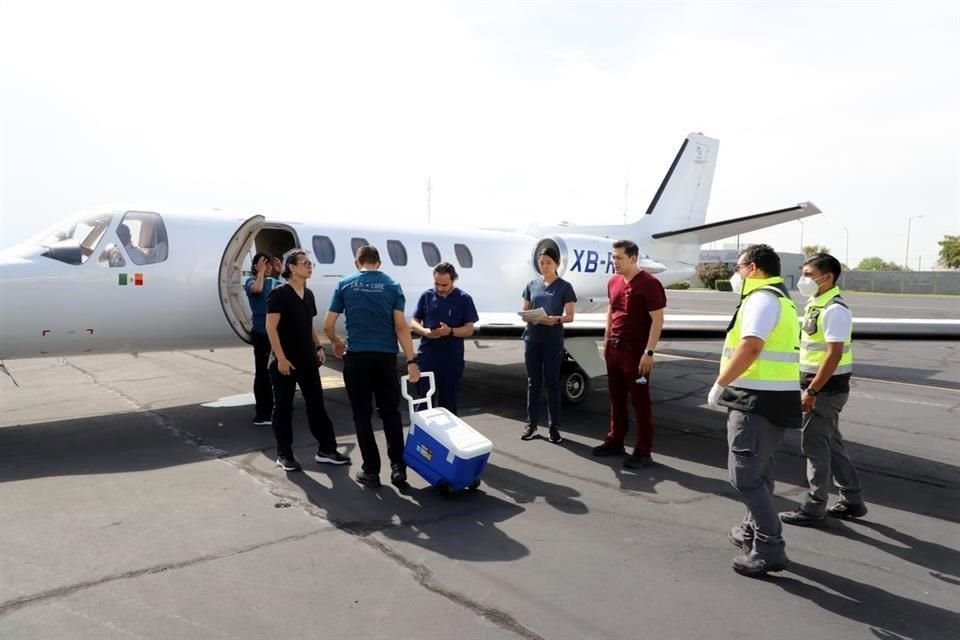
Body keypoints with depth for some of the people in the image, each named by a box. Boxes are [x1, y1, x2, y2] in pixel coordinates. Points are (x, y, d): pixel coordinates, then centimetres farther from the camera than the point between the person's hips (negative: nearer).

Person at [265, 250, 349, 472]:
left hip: (307, 360, 7)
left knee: (316, 404, 8)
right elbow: (271, 328, -14)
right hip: (285, 361, -6)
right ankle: (284, 455, 16)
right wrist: (280, 358, -19)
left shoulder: (309, 294, 11)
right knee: (283, 407, 5)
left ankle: (326, 449, 15)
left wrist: (318, 347, 8)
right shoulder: (279, 294, -10)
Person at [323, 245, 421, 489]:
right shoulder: (392, 286, 2)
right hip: (385, 356, 1)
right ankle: (398, 467, 7)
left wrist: (336, 343, 23)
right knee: (390, 412, 13)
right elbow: (401, 326, -6)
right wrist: (411, 361, -4)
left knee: (362, 414, 8)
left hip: (356, 356, 0)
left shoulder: (345, 285, 2)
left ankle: (371, 471, 11)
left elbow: (328, 325, 2)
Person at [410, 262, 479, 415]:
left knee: (448, 400, 8)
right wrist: (425, 331, -14)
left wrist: (450, 331, -21)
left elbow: (469, 329, -2)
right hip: (426, 355, 1)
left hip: (452, 358, -1)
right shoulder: (426, 296, 5)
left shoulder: (464, 299, 0)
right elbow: (414, 323, 8)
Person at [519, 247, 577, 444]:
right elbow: (524, 311, 11)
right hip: (532, 338, 3)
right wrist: (528, 317, -12)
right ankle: (531, 424, 17)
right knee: (533, 382, 9)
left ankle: (554, 426, 11)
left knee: (552, 382, 3)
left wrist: (556, 319, -24)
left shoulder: (564, 287, -1)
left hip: (553, 340, -3)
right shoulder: (531, 285, 9)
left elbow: (570, 316, -4)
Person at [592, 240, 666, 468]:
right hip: (614, 348, 7)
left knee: (640, 401, 1)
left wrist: (649, 352, -20)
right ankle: (615, 441, 27)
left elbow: (657, 319, -16)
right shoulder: (613, 282, 8)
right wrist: (606, 340, 16)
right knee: (616, 398, 15)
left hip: (636, 350, -7)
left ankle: (644, 451, 9)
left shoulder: (649, 284, -14)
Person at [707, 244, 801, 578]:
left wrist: (719, 384, -18)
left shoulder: (762, 299, -14)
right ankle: (753, 532, 35)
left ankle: (769, 549, -1)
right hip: (775, 398, 11)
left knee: (744, 475, -6)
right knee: (759, 471, 21)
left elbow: (750, 348, -27)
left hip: (759, 400, -11)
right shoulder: (779, 298, 19)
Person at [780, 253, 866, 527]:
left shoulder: (834, 310, -19)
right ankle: (853, 500, 30)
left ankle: (814, 508, 11)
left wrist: (812, 391, -24)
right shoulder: (815, 304, 11)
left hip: (826, 387, -10)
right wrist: (810, 387, 20)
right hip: (821, 385, 10)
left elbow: (834, 355, -24)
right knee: (831, 443, 18)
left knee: (814, 445, 0)